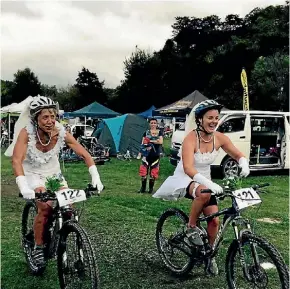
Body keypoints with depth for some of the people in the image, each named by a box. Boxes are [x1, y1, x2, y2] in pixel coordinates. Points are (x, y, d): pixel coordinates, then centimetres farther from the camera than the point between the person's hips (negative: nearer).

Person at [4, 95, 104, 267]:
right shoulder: (27, 132, -28)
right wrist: (23, 187, -50)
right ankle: (38, 247, -4)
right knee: (46, 208, -25)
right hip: (32, 173, -3)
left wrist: (95, 177, -28)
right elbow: (16, 160, -37)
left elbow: (85, 154, -18)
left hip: (54, 172, 4)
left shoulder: (61, 132, -22)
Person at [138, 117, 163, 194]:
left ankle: (151, 188, 17)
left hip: (155, 155, 0)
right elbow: (143, 142, 5)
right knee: (143, 171, -4)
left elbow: (161, 142, -10)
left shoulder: (159, 132, 5)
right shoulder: (146, 132, 7)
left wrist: (150, 141, -14)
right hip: (147, 154, 0)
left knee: (153, 173, 4)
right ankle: (143, 188, 10)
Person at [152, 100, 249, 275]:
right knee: (204, 193, -38)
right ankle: (191, 227, -12)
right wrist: (210, 184, -50)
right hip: (185, 180, -5)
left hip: (204, 181, 5)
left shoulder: (220, 138, -10)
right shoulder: (191, 138, -25)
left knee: (214, 220, -3)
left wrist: (244, 164, -24)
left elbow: (238, 155, 0)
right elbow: (188, 169, -36)